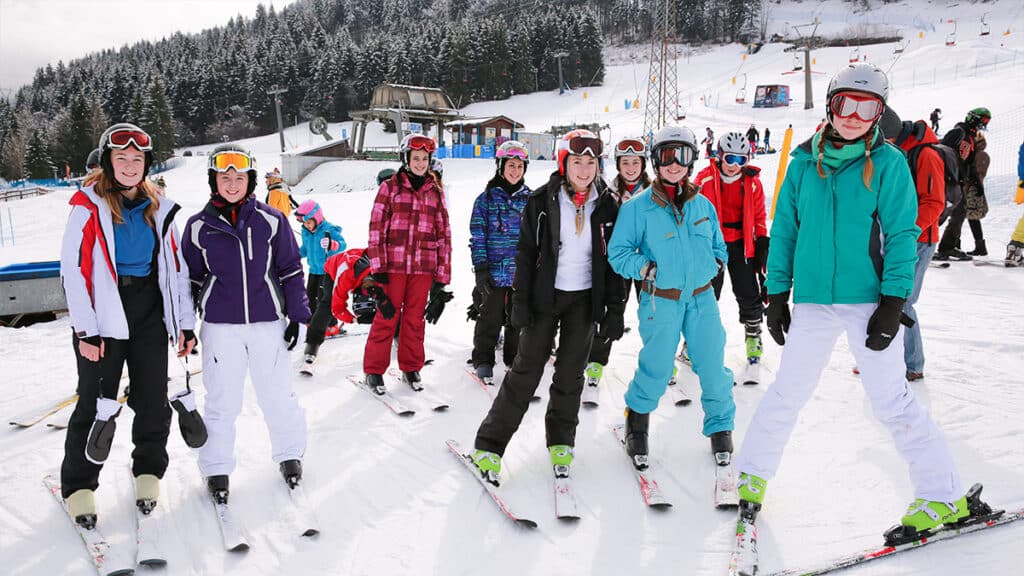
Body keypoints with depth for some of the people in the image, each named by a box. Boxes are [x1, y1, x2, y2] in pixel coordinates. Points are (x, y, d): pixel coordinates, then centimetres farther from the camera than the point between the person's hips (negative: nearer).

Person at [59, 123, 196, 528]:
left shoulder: (159, 209, 8)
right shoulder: (89, 206, -5)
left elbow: (176, 268, 11)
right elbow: (74, 269, -8)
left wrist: (185, 323, 7)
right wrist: (85, 329, -12)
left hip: (150, 315, 4)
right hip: (104, 316, -3)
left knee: (153, 401, 6)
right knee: (96, 404, 1)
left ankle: (149, 472, 25)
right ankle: (79, 486, 17)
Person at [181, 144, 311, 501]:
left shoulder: (271, 220, 0)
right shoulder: (199, 226, 3)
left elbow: (290, 270, 5)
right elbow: (190, 279, 11)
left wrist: (297, 315, 3)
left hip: (268, 322, 0)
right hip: (220, 325, 0)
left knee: (277, 394, 8)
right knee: (222, 401, 7)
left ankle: (289, 453, 29)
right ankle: (217, 468, 23)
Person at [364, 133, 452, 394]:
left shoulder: (436, 192, 9)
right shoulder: (390, 187, 2)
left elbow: (444, 234, 9)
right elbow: (377, 228, -2)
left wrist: (441, 275, 5)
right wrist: (378, 267, -9)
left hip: (423, 267, 2)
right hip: (393, 264, -2)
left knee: (415, 317, 9)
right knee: (387, 317, 1)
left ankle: (411, 368, 22)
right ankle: (374, 370, 12)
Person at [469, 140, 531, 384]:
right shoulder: (486, 198, -2)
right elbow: (477, 237, -3)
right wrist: (480, 269, -11)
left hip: (523, 273, 3)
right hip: (494, 271, -3)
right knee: (490, 319, 4)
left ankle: (514, 358, 27)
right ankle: (483, 361, 18)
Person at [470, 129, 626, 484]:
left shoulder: (606, 205, 0)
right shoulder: (542, 201, -6)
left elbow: (614, 259, 3)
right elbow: (526, 253, -3)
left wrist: (615, 309, -1)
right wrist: (520, 301, -8)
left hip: (584, 298, 2)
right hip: (545, 295, -2)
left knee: (570, 374, 9)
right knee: (527, 369, -4)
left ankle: (561, 441, 26)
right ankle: (490, 444, 3)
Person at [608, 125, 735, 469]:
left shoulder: (702, 205, 7)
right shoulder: (638, 206, -5)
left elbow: (718, 246, 20)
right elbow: (618, 252, -3)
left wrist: (715, 263, 1)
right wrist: (646, 269, -17)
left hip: (702, 298, 3)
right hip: (661, 301, -3)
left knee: (713, 367, 4)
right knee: (656, 370, 1)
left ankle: (720, 427, 25)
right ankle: (637, 420, 27)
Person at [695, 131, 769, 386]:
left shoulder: (753, 182, -1)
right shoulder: (705, 179, -7)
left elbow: (759, 217, 7)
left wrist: (762, 245, 3)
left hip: (741, 244, 1)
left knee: (749, 295, 0)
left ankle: (753, 336, 18)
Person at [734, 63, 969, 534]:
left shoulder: (888, 162, -3)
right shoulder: (805, 163, 5)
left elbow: (901, 234, -5)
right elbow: (785, 230, 8)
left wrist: (894, 303, -11)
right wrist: (777, 295, 5)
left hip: (869, 301, -2)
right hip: (813, 302, 3)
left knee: (891, 400, 2)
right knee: (787, 394, 9)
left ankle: (943, 494, 18)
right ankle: (753, 474, 27)